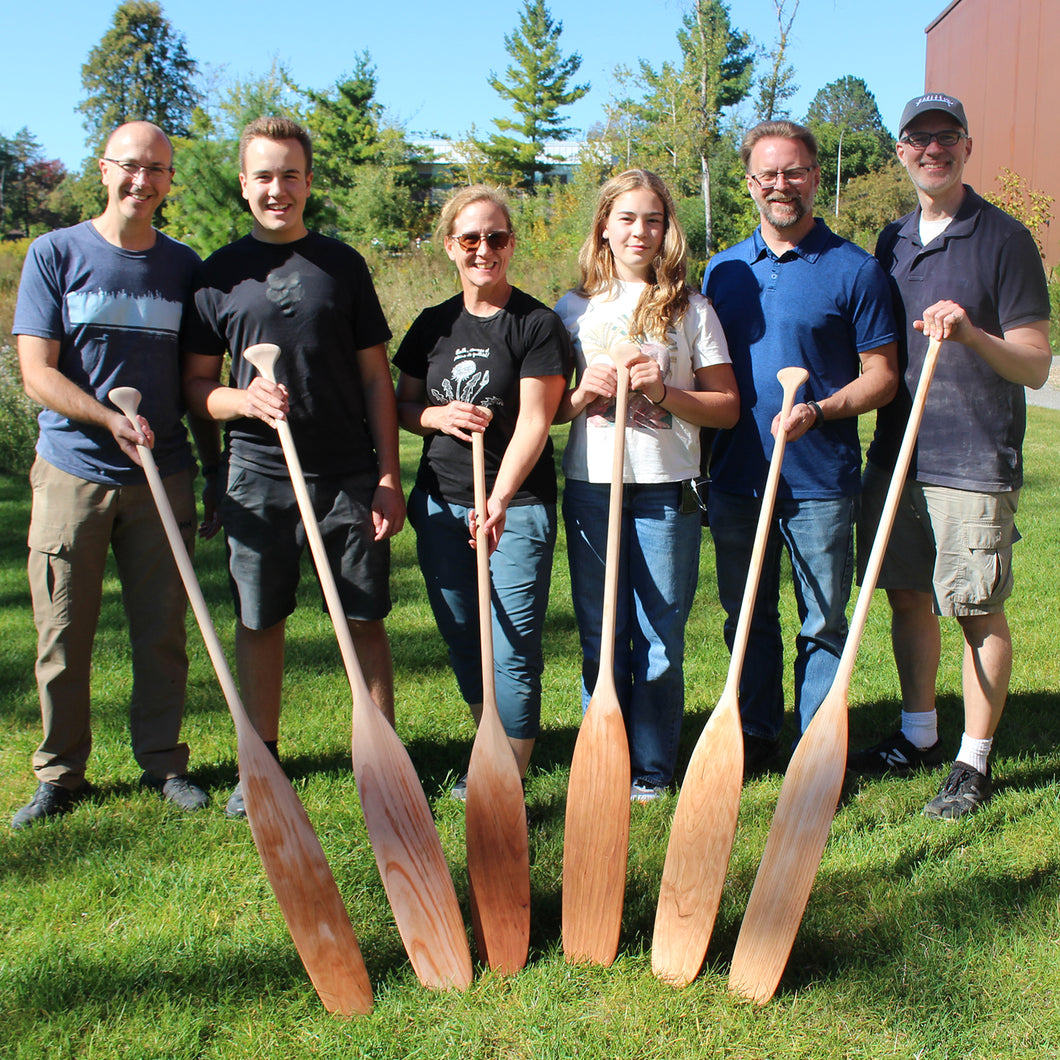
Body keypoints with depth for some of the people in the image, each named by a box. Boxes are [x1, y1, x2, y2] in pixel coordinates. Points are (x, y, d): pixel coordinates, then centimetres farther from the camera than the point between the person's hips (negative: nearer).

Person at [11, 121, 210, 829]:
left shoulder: (185, 266, 8)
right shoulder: (56, 254, 1)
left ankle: (164, 762, 24)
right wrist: (111, 418, -20)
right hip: (73, 472, -1)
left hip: (163, 478, 2)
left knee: (164, 632, 8)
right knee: (63, 636, 5)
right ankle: (60, 774, 20)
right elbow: (38, 373, -5)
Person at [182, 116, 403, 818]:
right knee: (259, 622, 8)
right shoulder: (220, 273, 7)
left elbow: (376, 377, 6)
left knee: (367, 618, 4)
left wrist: (389, 475, -1)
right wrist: (243, 400, -14)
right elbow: (196, 384, 8)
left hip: (349, 475, 0)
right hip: (257, 476, 1)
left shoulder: (342, 264, 7)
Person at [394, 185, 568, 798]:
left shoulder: (538, 324, -6)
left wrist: (499, 501, -27)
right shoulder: (433, 326, 10)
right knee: (463, 643, 14)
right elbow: (402, 406, 16)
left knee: (515, 649, -6)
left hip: (518, 506, -5)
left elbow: (534, 422, -15)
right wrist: (437, 416, -8)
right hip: (441, 503, 6)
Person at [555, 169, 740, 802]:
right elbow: (548, 408, 13)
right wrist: (584, 393, -7)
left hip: (667, 489, -1)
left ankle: (653, 770, 16)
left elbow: (728, 408, 3)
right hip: (591, 484, 2)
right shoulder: (574, 309, 10)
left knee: (661, 638, 3)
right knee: (600, 636, 8)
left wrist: (666, 393, -12)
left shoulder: (691, 309, 6)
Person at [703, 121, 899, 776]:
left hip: (820, 483, -4)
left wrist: (818, 411, -20)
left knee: (824, 624, 6)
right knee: (747, 618, 14)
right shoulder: (724, 269, 10)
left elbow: (882, 378, -3)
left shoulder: (854, 270, -3)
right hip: (736, 477, 4)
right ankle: (756, 736, 29)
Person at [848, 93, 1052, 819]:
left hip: (974, 461, -6)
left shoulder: (1005, 239, -6)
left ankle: (975, 763, 14)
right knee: (908, 597, 13)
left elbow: (1036, 366, -10)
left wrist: (972, 334, -26)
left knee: (979, 612, 1)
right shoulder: (892, 242, 12)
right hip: (897, 452, 6)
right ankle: (919, 735, 30)